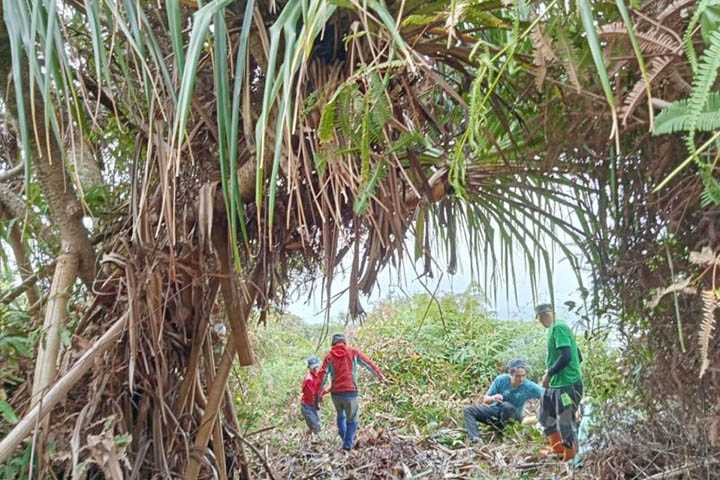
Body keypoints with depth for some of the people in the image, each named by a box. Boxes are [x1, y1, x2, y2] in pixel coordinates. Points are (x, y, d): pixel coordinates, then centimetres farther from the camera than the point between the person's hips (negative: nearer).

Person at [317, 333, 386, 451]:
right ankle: (348, 444, 6)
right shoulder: (353, 352, 3)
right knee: (352, 420, 13)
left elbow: (322, 375, -2)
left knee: (340, 416, 27)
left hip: (336, 393, 2)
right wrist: (380, 376, 18)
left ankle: (345, 439, 25)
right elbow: (369, 364, 8)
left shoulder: (329, 356, 5)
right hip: (350, 392, -2)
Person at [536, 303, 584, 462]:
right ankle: (558, 447, 34)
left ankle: (571, 458, 15)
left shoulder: (558, 328, -15)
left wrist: (549, 374, -16)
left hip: (567, 384, -10)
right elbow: (578, 357, 18)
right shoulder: (556, 329, 14)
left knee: (565, 422, 0)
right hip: (556, 384, 10)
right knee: (545, 414, 20)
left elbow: (566, 356, -25)